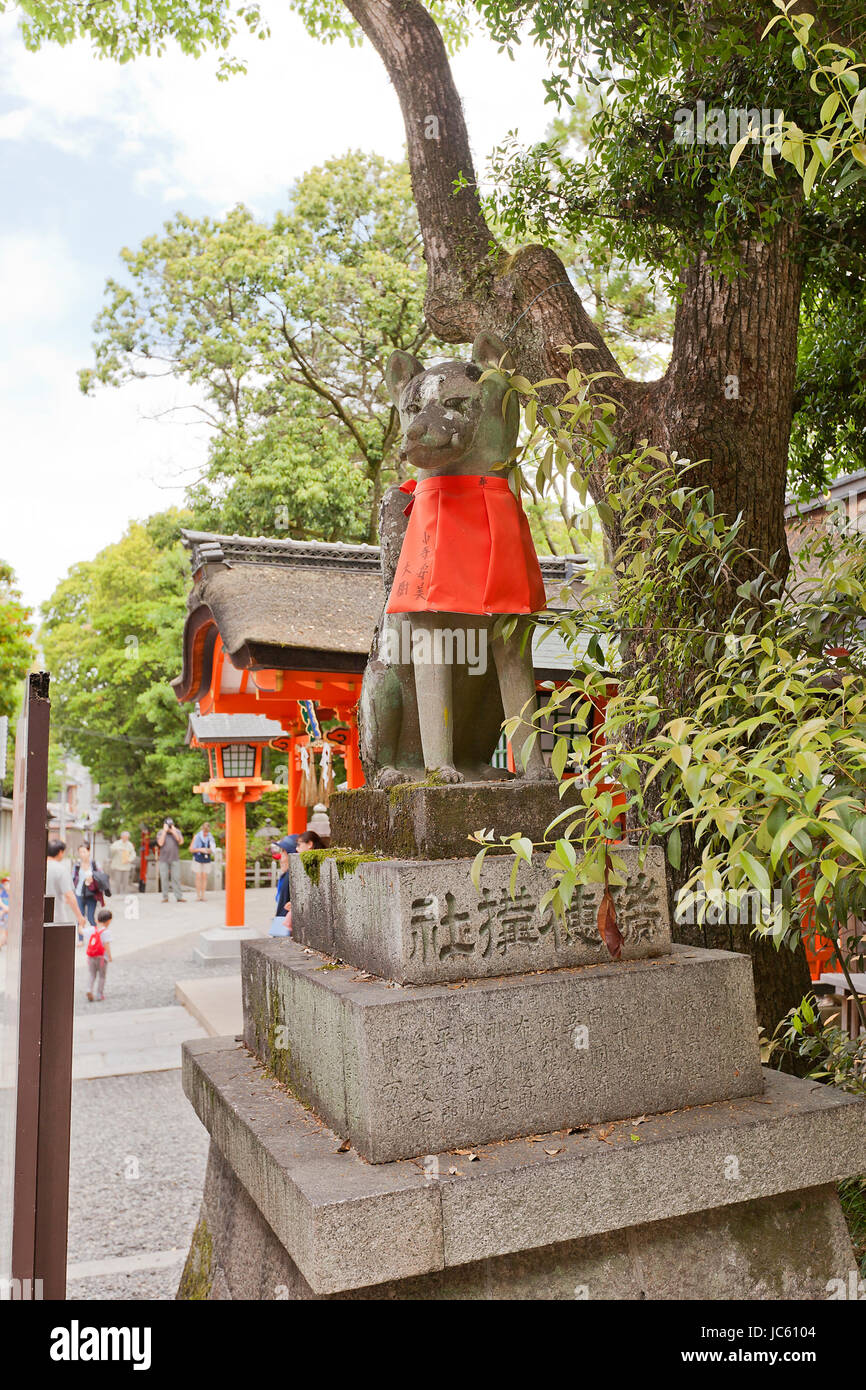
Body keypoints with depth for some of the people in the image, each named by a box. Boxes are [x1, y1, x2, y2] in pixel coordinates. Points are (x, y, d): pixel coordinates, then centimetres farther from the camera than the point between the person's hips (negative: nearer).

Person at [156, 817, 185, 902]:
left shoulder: (177, 831, 4)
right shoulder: (161, 832, 3)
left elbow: (181, 842, -10)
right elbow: (160, 843, -13)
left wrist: (173, 831, -14)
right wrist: (165, 831, -13)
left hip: (175, 859, 0)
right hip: (163, 860, 0)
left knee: (176, 878, -3)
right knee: (164, 878, 2)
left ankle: (179, 897, -2)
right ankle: (165, 897, 10)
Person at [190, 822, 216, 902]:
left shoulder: (210, 837, 1)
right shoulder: (197, 836, -7)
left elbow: (213, 849, 10)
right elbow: (191, 849, -4)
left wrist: (210, 851, -13)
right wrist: (200, 850, -18)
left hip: (206, 860, 2)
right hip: (198, 859, -2)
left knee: (204, 877, 1)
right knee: (198, 877, -7)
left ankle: (203, 895, 7)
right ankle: (198, 896, -2)